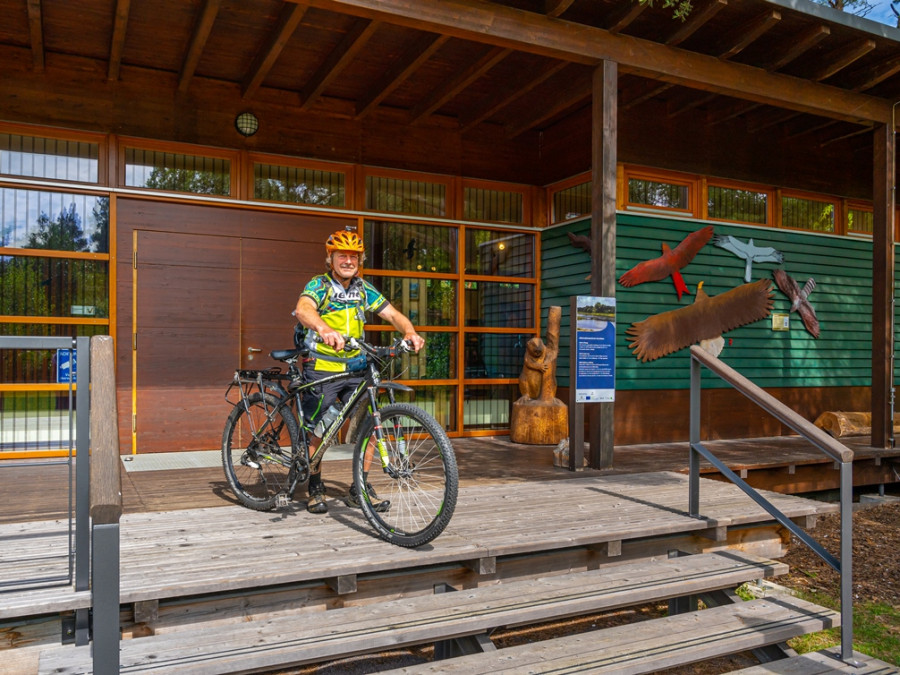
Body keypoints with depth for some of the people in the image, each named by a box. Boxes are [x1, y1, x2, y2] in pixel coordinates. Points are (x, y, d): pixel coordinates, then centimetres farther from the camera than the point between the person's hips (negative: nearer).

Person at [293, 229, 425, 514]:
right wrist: (325, 330, -53)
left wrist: (409, 332, -23)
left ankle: (360, 490, 9)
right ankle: (315, 488, 23)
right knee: (317, 430, 2)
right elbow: (303, 309, -31)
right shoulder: (319, 285, -9)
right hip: (322, 369, -4)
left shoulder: (364, 289, 6)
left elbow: (392, 314, -1)